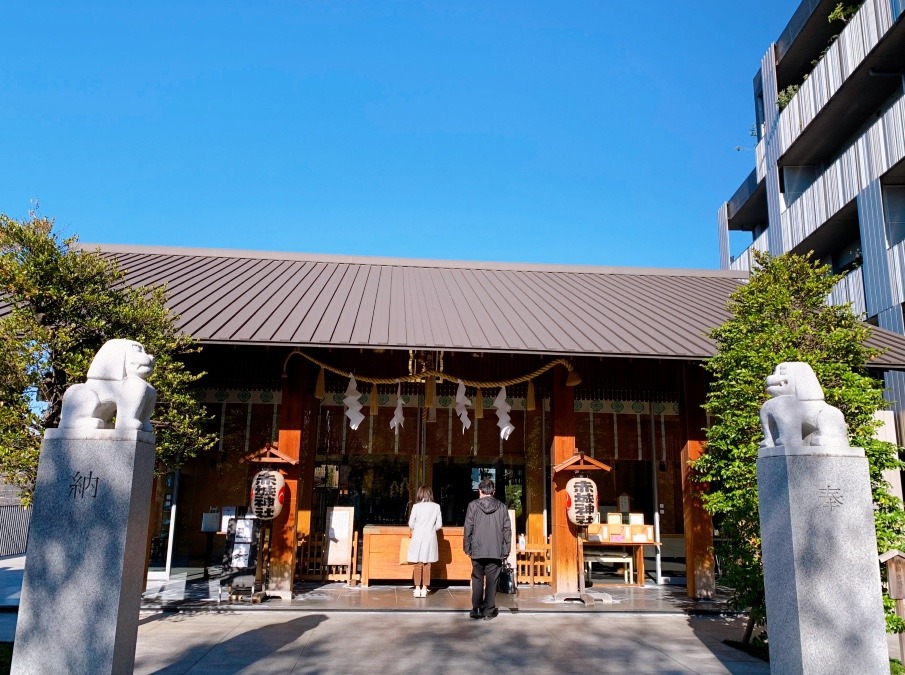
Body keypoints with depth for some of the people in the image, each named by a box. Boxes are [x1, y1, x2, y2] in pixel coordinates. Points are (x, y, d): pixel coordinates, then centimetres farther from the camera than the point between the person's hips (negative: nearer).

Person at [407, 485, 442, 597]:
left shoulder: (416, 506, -7)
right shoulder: (436, 507, -3)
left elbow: (411, 524, -3)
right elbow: (439, 525, 1)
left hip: (418, 537, -1)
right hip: (430, 537, 1)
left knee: (418, 565, 7)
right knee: (427, 565, 8)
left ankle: (417, 589, 7)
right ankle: (424, 589, 9)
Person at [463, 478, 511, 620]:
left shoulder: (473, 506, -3)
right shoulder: (502, 507, 2)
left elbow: (468, 529, -4)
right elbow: (507, 530, 2)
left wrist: (467, 548, 5)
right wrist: (505, 551, 8)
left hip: (477, 551, -1)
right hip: (496, 551, 1)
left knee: (477, 580, 13)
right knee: (492, 581, 8)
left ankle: (476, 609, 12)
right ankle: (489, 611, 10)